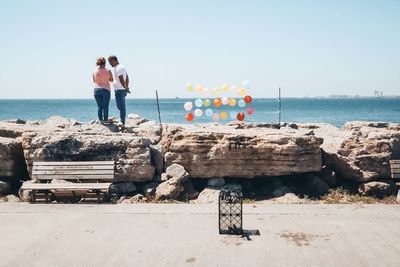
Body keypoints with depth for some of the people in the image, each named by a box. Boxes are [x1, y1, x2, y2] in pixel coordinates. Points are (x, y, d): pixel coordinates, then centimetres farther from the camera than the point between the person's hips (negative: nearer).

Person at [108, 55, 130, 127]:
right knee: (122, 106, 16)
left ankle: (122, 123, -5)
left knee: (121, 107, -7)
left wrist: (125, 88, -14)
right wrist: (126, 87, 14)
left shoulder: (118, 68, -16)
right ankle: (122, 122, 22)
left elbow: (121, 79, -23)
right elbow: (127, 78, 19)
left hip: (119, 90, -11)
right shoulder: (122, 67, 16)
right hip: (123, 90, 11)